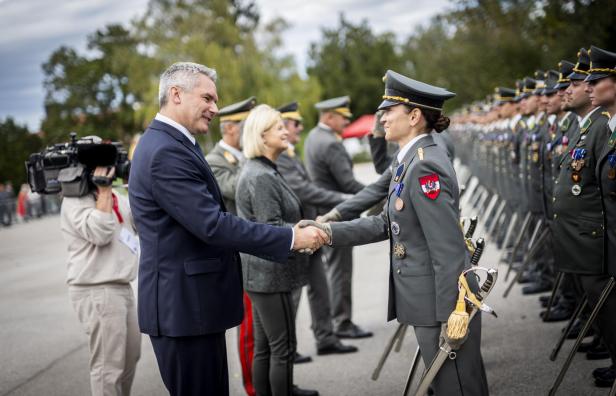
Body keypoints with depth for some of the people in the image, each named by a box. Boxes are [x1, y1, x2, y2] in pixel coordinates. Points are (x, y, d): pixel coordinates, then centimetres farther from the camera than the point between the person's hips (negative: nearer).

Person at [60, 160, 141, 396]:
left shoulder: (115, 197, 17)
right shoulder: (75, 199, -10)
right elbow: (100, 232, -24)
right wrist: (103, 188, -17)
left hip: (122, 287, 9)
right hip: (97, 292, -9)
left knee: (130, 358, 20)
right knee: (108, 367, -8)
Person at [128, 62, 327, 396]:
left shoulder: (169, 144, 13)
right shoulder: (166, 152, -19)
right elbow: (213, 226, -24)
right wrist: (292, 238, -20)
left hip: (188, 301, 10)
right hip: (184, 305, -10)